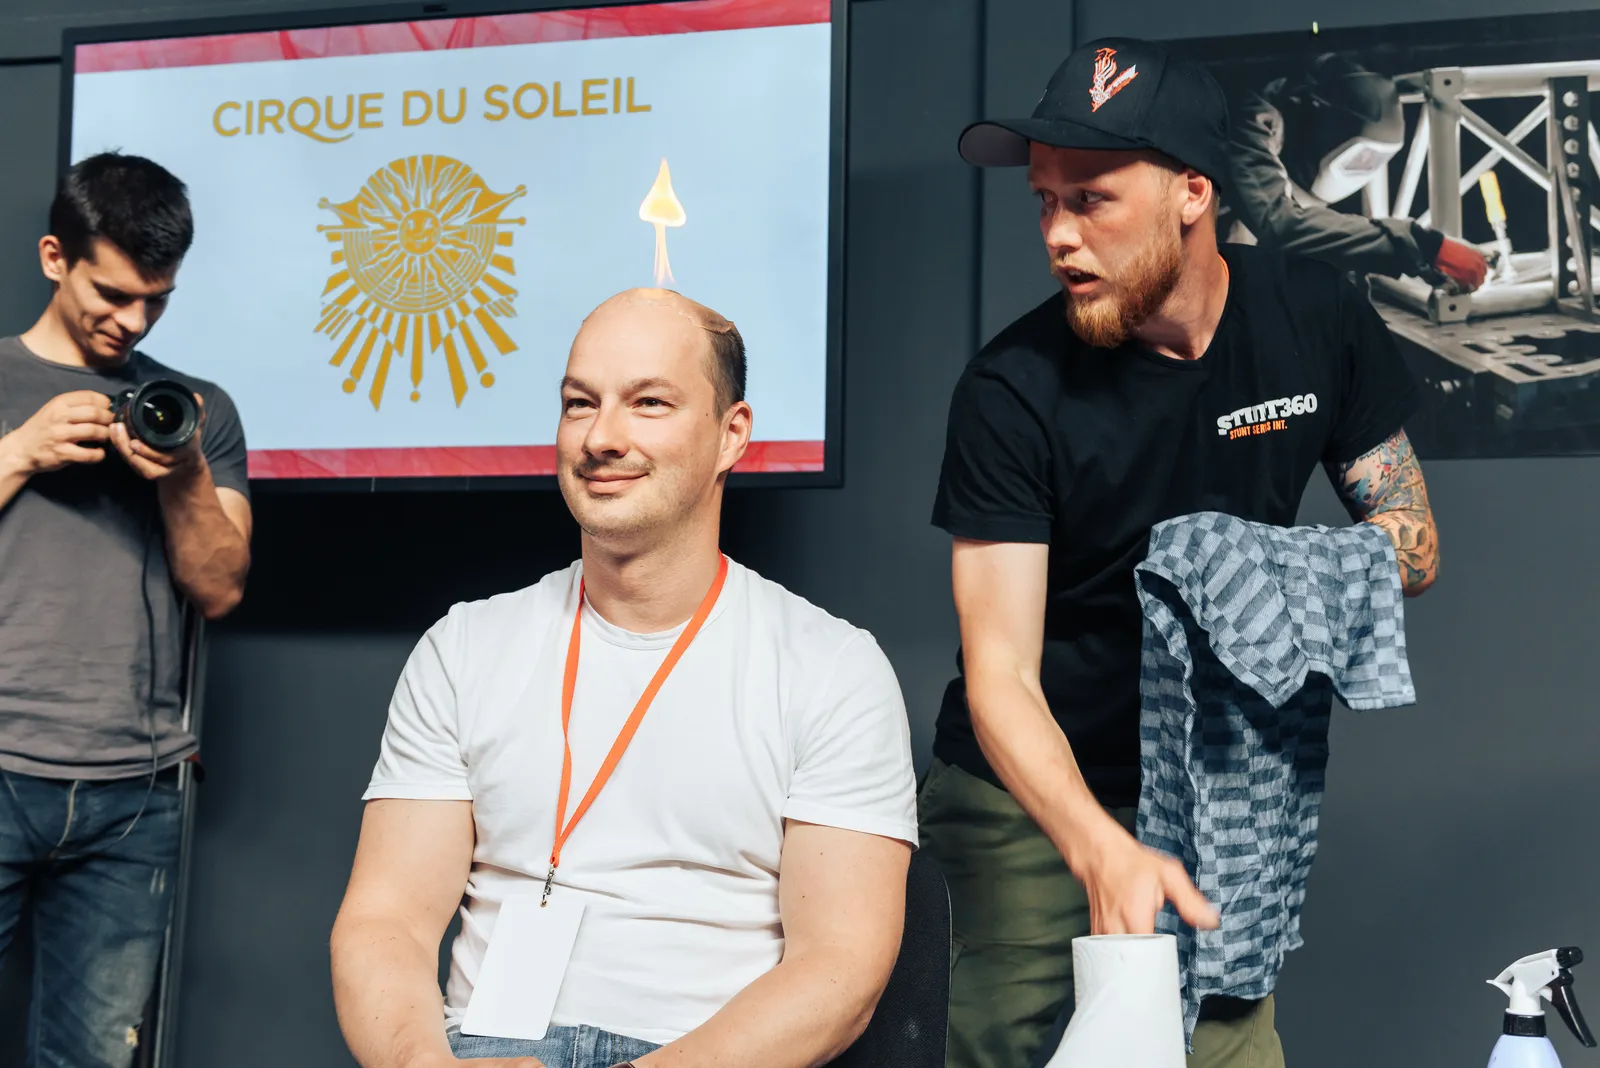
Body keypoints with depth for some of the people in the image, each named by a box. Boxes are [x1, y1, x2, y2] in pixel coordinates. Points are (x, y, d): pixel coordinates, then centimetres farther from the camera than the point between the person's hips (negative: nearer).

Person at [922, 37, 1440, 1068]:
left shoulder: (1318, 319, -7)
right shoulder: (1012, 389, -18)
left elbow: (1412, 539, 0)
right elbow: (999, 673, -22)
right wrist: (1102, 851, -40)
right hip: (1034, 792, -2)